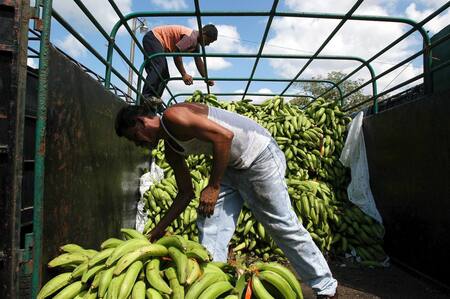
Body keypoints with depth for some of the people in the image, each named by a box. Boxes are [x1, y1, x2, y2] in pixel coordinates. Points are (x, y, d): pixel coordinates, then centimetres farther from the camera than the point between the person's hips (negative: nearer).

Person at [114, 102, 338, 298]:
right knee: (209, 224, 3)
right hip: (232, 166, 9)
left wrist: (213, 187, -21)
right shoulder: (170, 150, 10)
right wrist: (159, 229, 16)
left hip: (259, 155, -9)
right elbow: (186, 193, 16)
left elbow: (224, 135, -26)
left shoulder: (173, 116, -17)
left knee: (283, 225, -3)